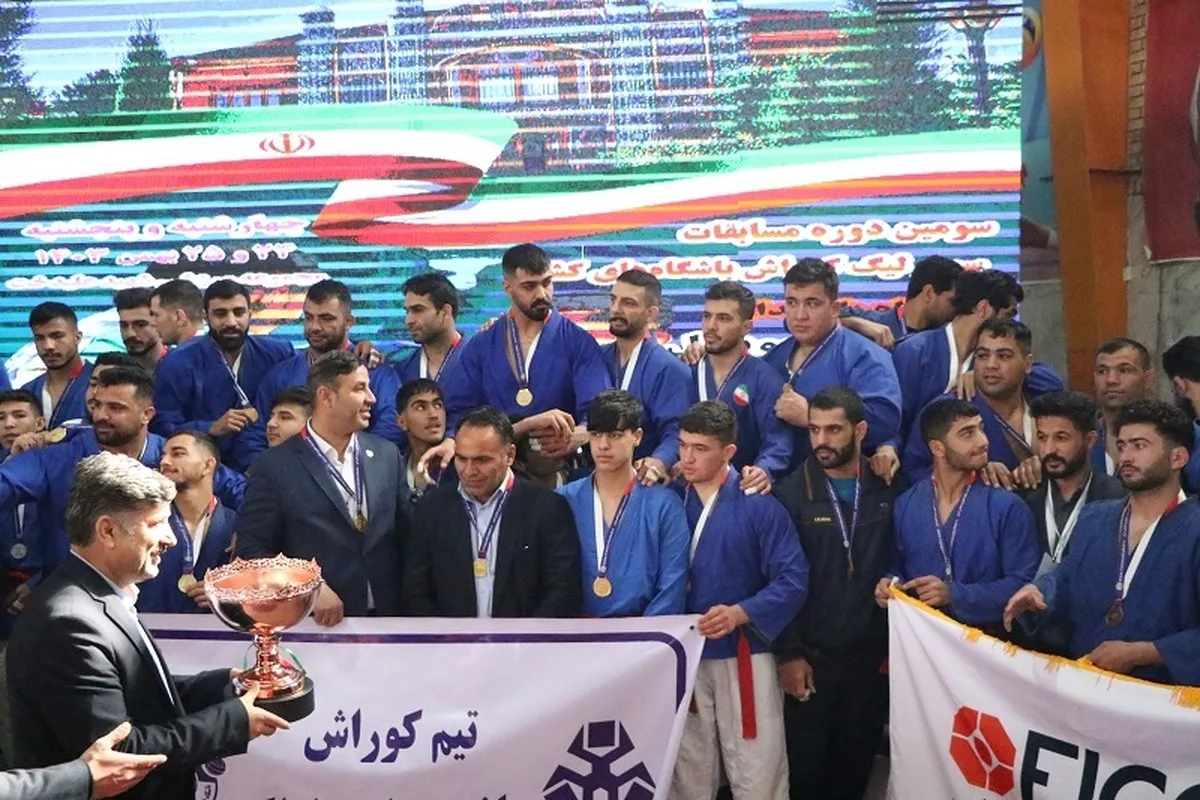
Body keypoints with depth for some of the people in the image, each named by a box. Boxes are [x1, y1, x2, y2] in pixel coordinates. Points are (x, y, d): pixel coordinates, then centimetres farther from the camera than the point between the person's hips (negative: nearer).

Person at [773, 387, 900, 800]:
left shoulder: (888, 492, 2)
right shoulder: (791, 494, -4)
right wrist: (788, 654, -9)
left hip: (872, 657, 2)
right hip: (810, 656, -2)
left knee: (856, 765, 11)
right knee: (804, 766, 5)